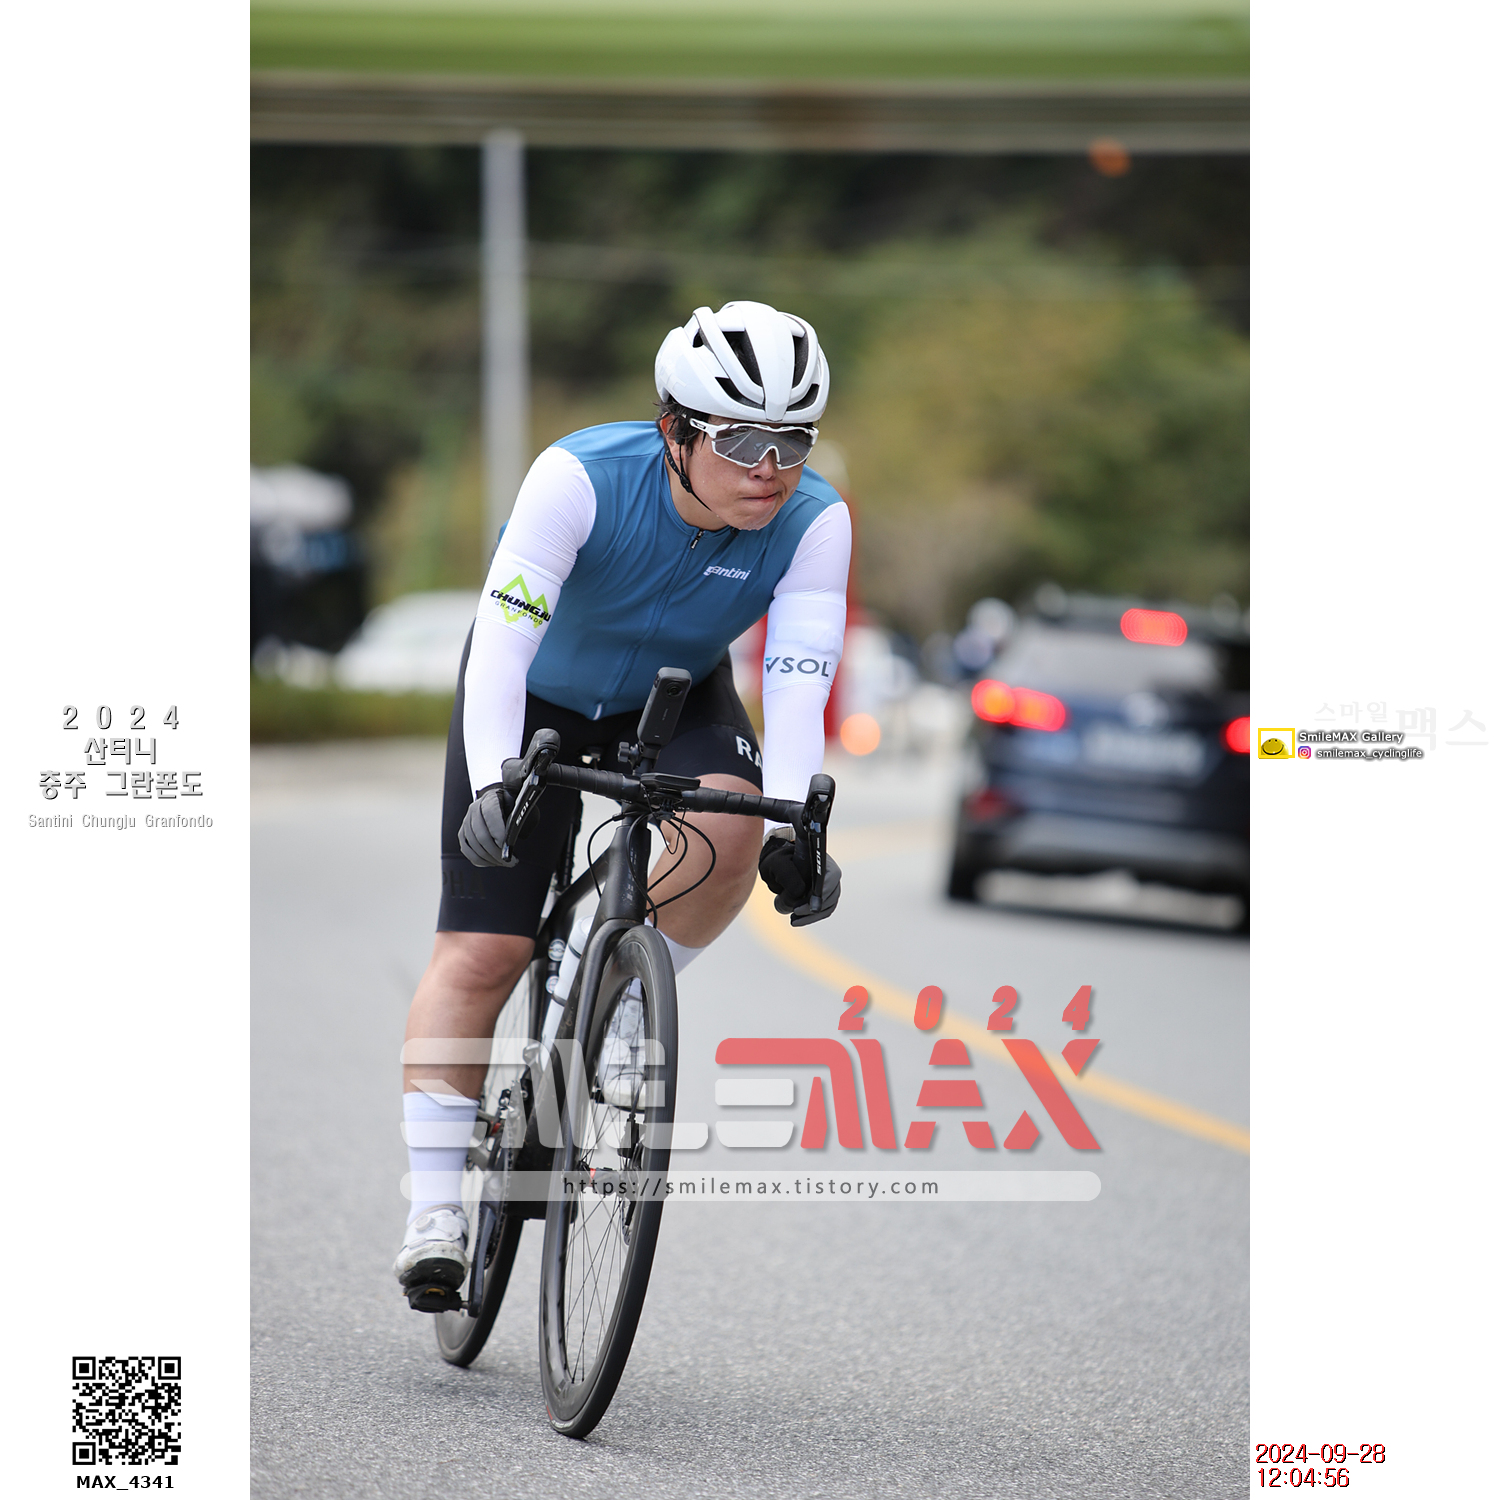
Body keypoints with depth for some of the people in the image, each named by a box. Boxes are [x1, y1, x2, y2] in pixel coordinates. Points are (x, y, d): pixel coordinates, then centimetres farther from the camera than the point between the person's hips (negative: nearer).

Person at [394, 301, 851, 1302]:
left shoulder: (814, 522, -26)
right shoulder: (582, 478, -33)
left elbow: (798, 684, -33)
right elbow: (502, 639, -40)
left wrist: (794, 825, -49)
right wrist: (493, 781, -55)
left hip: (677, 699, 2)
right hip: (537, 700, -2)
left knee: (730, 825, -30)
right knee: (481, 954, -10)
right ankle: (436, 1211, -3)